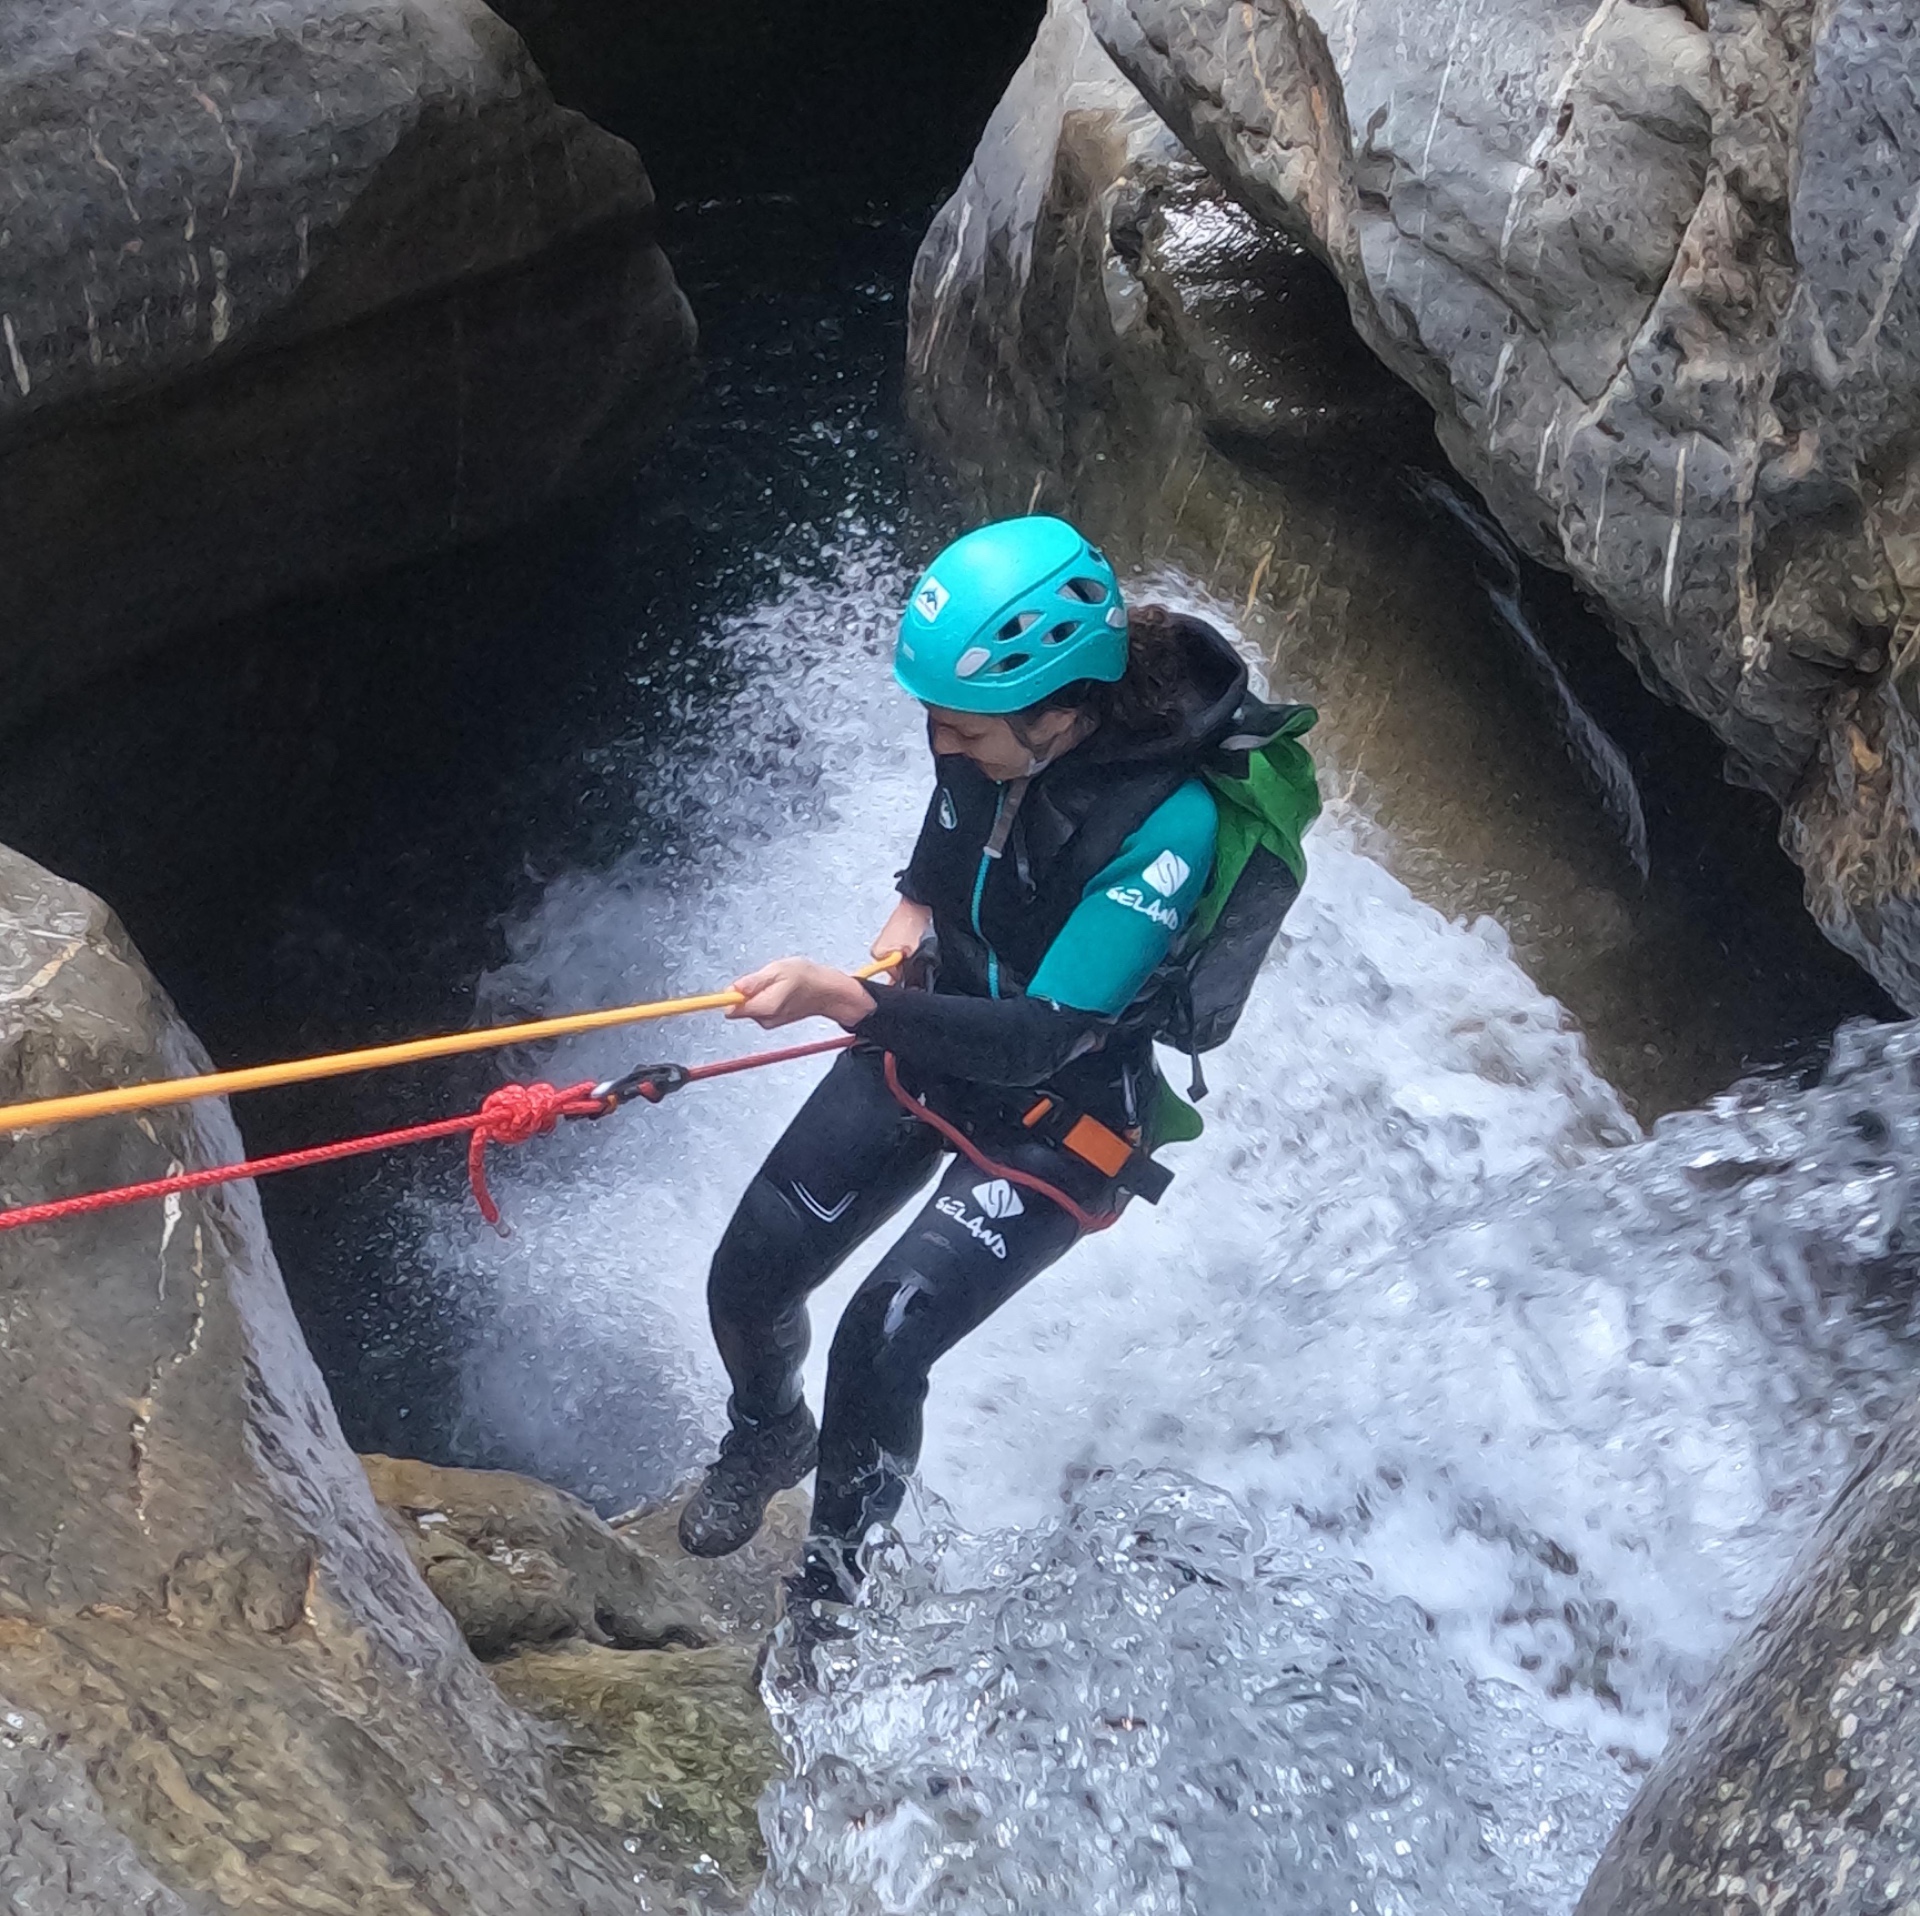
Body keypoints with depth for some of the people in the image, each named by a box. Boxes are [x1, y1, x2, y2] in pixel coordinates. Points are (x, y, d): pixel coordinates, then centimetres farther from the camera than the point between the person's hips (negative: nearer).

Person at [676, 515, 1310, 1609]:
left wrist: (845, 1002, -44)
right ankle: (768, 1437, 40)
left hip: (1058, 1120, -6)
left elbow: (1042, 1040, -35)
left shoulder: (1166, 828, -34)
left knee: (878, 1347, -13)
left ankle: (832, 1585, 16)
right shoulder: (990, 733, -15)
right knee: (749, 1279, 5)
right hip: (932, 1036, 6)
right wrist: (911, 920, -6)